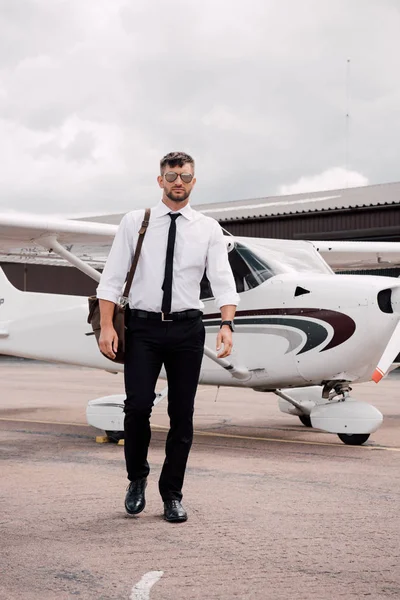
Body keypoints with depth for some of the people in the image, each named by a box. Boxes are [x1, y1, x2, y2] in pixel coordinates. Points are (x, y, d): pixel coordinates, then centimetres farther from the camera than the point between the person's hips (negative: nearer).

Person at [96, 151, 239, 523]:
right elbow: (112, 276, 1)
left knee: (182, 414, 4)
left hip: (186, 328, 1)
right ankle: (137, 478, 14)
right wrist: (106, 326, -9)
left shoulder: (208, 228, 6)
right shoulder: (134, 223, 4)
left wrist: (227, 325, -18)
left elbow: (222, 280, -2)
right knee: (138, 405, -12)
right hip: (142, 326, -1)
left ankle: (172, 495, 16)